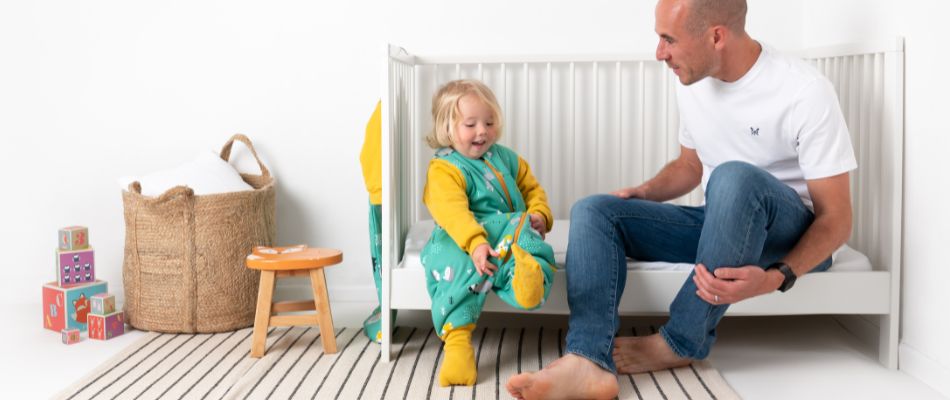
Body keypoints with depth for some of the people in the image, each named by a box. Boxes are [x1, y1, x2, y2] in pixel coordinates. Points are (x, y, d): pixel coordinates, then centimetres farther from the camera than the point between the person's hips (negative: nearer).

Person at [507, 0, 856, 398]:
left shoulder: (805, 92, -20)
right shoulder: (692, 84, 0)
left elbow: (836, 219, -18)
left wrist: (776, 277, -34)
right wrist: (642, 193, -2)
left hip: (793, 234, -6)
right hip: (721, 224, 6)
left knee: (735, 176, -38)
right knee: (593, 211, -13)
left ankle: (681, 343, -24)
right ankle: (588, 362, -35)